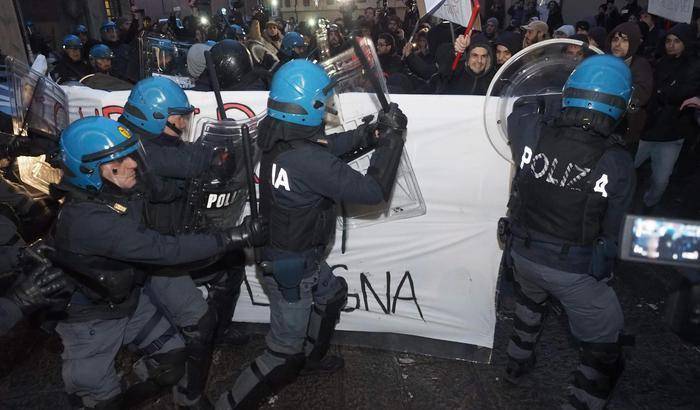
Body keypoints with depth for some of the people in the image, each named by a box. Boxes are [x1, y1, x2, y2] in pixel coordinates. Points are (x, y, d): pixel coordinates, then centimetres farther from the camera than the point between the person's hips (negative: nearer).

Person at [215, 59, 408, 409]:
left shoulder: (276, 135, -7)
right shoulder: (308, 159, -32)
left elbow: (325, 146, 9)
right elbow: (374, 190, -25)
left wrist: (370, 133, -1)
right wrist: (392, 137, -16)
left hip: (288, 251, 9)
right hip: (292, 268, -9)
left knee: (334, 293, 32)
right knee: (284, 355, 7)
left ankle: (311, 357, 53)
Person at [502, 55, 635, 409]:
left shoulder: (531, 131, -17)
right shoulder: (618, 163, -20)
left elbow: (516, 111, 8)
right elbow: (611, 229, -9)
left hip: (523, 253, 5)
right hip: (576, 270, -4)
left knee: (530, 302, 37)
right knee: (604, 348, 18)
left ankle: (517, 363, 57)